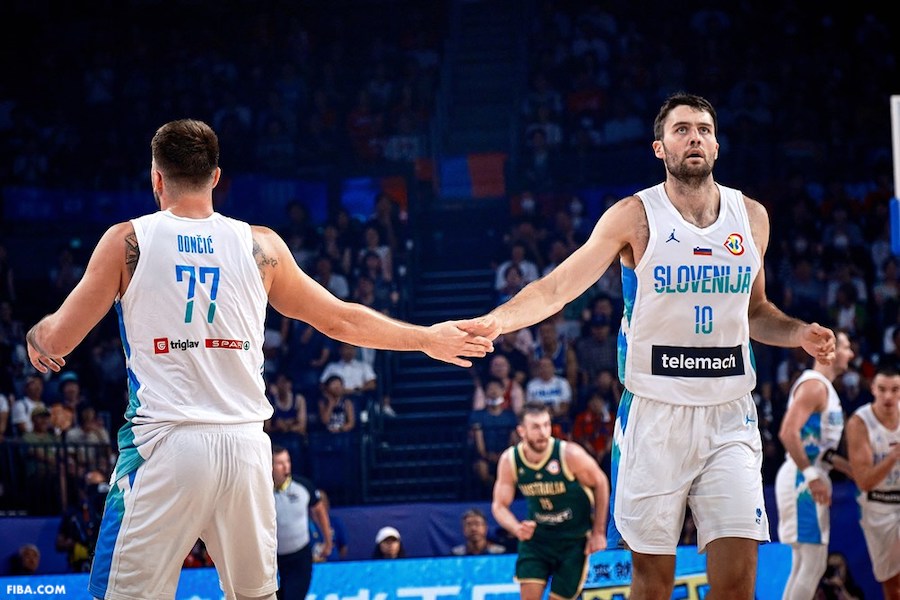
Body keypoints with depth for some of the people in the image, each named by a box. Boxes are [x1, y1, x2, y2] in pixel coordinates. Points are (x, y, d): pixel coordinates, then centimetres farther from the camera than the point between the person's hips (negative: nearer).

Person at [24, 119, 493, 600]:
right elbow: (341, 321, 17)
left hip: (166, 443, -3)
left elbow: (58, 340, 4)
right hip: (246, 445, 3)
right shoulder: (260, 245, 8)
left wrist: (37, 336, 28)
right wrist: (428, 338, 31)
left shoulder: (127, 241, 1)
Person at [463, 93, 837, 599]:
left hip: (730, 417, 2)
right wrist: (495, 321, -26)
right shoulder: (635, 216, -3)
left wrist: (799, 334, 3)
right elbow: (557, 287, -9)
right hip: (656, 414, -2)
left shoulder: (751, 216, 8)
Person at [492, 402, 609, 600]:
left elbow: (600, 484, -7)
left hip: (574, 539, -2)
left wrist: (598, 533, -6)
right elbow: (500, 505, -3)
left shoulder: (570, 455, -23)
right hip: (536, 536, 2)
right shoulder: (509, 460, -13)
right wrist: (517, 528, -25)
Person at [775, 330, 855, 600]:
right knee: (814, 564, -11)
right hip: (803, 480, -11)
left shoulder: (823, 387, 19)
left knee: (803, 565, 12)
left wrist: (846, 466, 16)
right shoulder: (814, 385, -13)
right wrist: (811, 476, -25)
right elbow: (788, 433, -25)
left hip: (809, 479, 11)